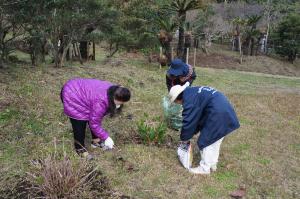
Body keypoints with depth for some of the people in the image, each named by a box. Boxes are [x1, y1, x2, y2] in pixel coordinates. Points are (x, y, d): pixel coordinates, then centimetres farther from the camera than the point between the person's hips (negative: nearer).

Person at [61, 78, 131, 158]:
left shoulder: (113, 91, -12)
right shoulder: (100, 102, -37)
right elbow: (94, 123, -24)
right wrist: (106, 137, -15)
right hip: (71, 97, -8)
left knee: (93, 117, 10)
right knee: (80, 124, -6)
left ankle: (96, 140, 27)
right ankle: (80, 148, 13)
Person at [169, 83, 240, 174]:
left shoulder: (189, 99, -11)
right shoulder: (193, 92, 20)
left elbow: (188, 121, -7)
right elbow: (197, 117, 25)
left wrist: (185, 138, 9)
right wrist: (192, 132, 26)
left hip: (218, 114, -10)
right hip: (225, 109, 10)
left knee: (206, 141, 3)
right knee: (215, 140, 21)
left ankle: (204, 168, 16)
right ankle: (212, 164, 34)